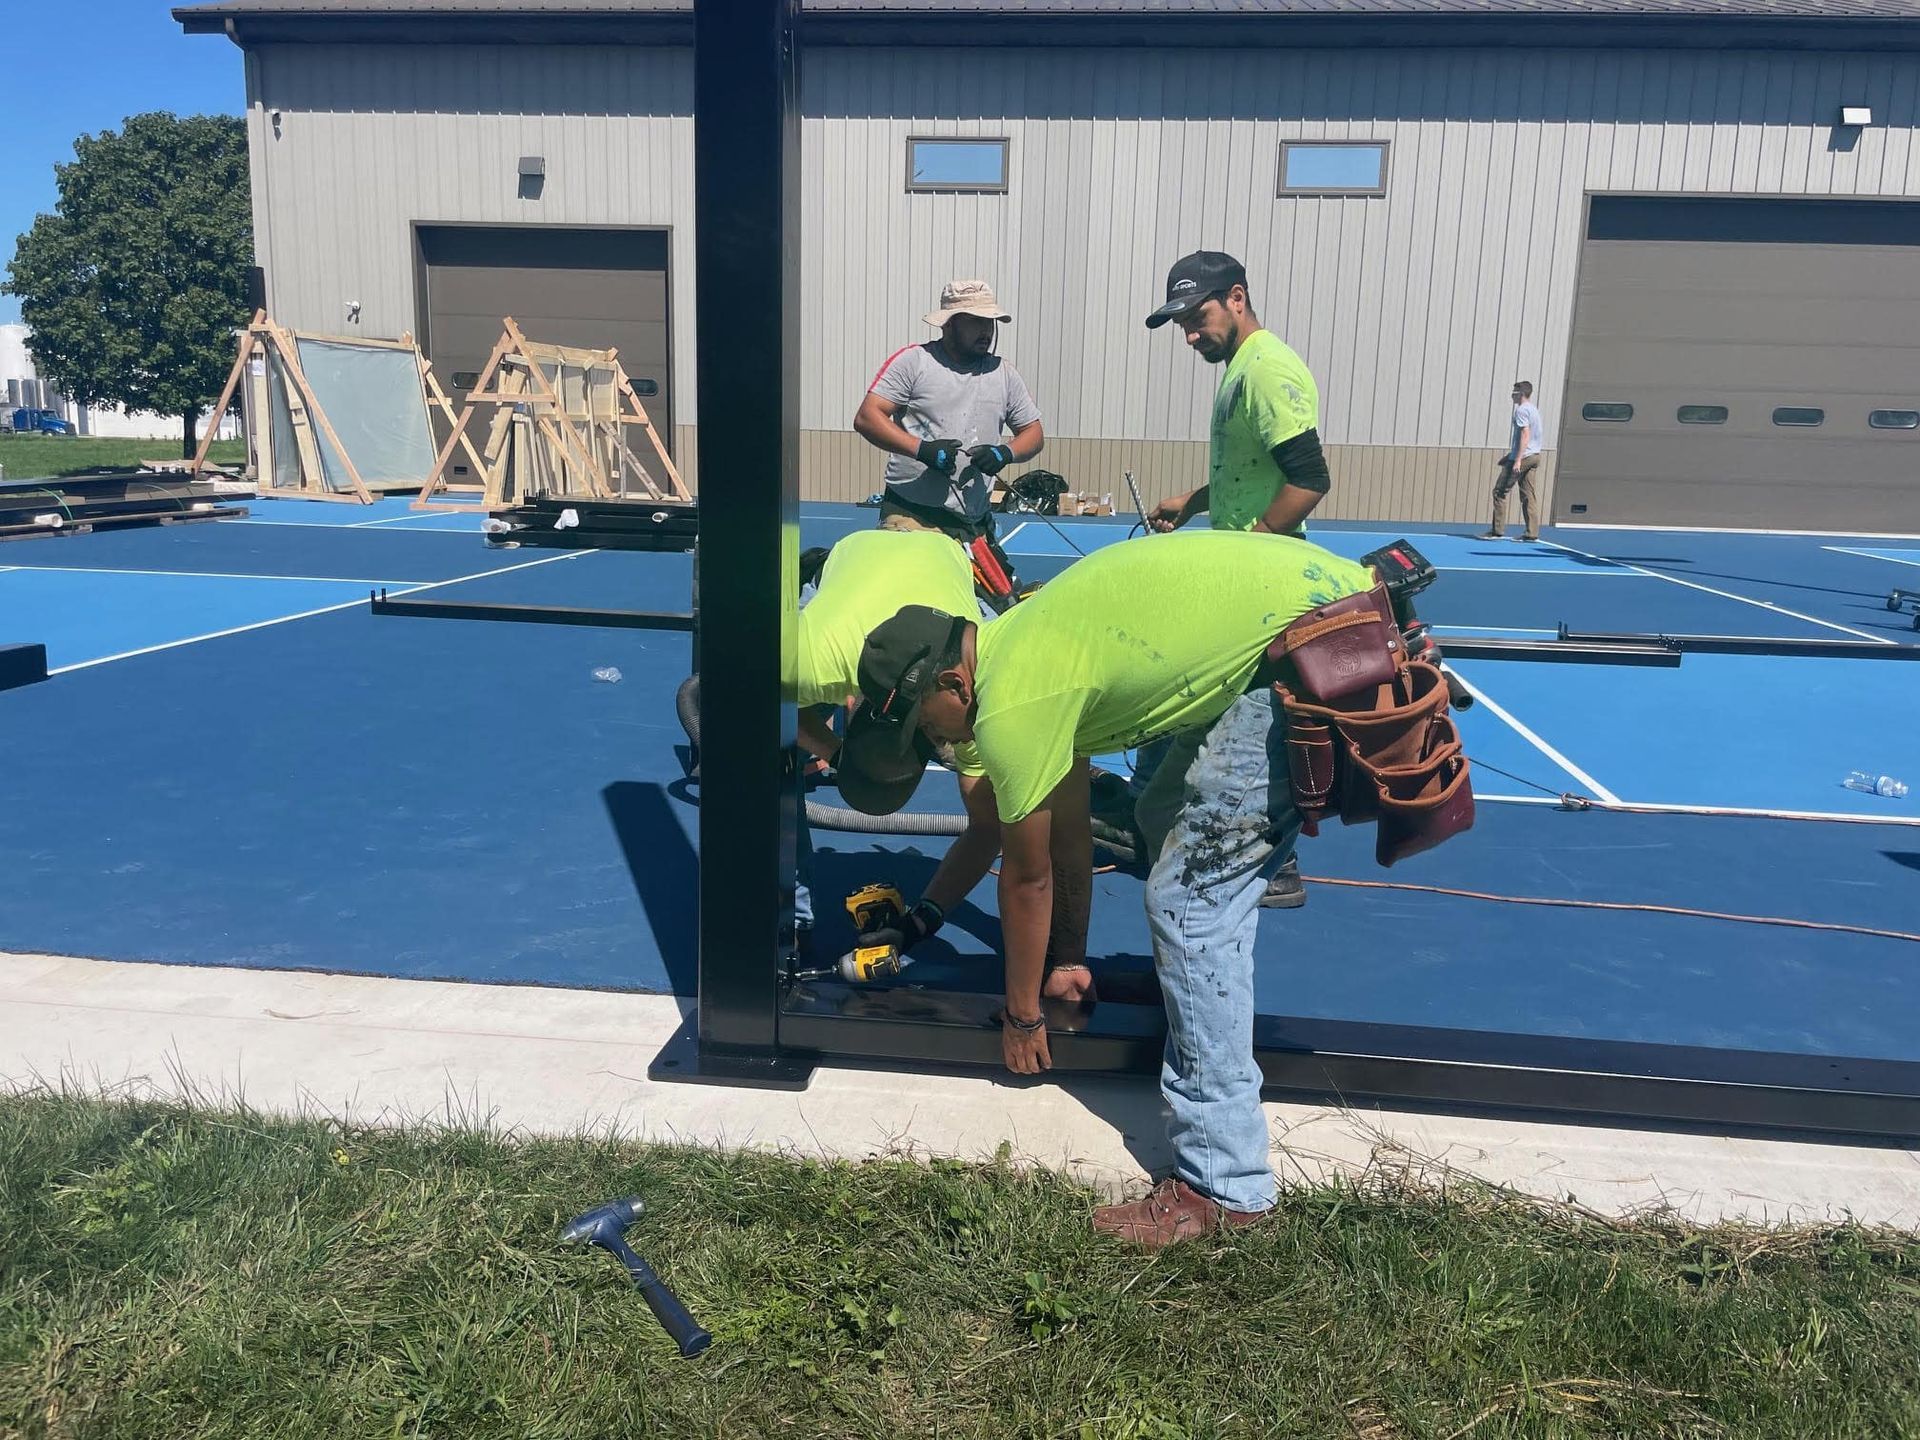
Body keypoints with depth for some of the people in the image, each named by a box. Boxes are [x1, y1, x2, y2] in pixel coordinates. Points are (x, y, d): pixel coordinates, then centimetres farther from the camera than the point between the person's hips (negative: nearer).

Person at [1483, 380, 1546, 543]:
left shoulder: (1522, 410, -10)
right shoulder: (1534, 409, 19)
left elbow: (1525, 434, -19)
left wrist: (1518, 460, -22)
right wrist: (1510, 456, 27)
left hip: (1522, 456, -9)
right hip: (1534, 456, 9)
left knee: (1500, 491, -3)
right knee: (1528, 495, 7)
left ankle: (1497, 531, -4)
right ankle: (1532, 533, 3)